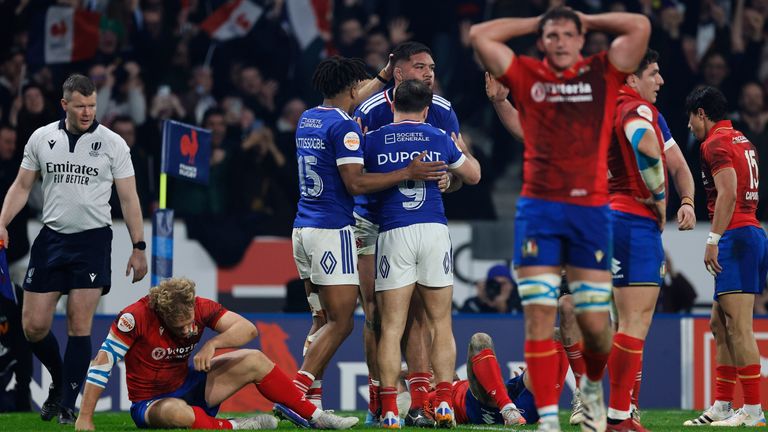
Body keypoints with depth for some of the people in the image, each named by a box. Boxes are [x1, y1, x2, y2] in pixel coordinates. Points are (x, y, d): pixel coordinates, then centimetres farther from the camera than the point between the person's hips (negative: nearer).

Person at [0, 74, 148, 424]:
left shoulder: (112, 143, -1)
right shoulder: (41, 139, 5)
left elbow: (128, 198, 2)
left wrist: (138, 247, -1)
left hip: (93, 240, -2)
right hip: (51, 238, 3)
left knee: (80, 326, -8)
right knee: (34, 326, -1)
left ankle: (68, 406, 1)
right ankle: (59, 380, 26)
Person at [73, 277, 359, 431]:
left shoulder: (200, 308, -10)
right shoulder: (137, 317, -25)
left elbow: (248, 329, -13)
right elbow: (102, 363, -27)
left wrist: (212, 344, -31)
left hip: (188, 385, 6)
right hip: (149, 404, -6)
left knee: (254, 361, -5)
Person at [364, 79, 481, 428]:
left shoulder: (372, 141, 3)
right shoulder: (440, 139, 9)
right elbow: (473, 175, 23)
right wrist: (463, 149, 44)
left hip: (393, 233, -1)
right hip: (434, 232, 1)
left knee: (391, 327, 0)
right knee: (441, 324, 9)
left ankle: (389, 410, -7)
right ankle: (444, 403, 0)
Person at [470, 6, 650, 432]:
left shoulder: (602, 73, 9)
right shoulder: (526, 76, 10)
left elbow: (639, 26, 2)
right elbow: (480, 35, 5)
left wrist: (587, 21, 12)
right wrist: (536, 23, 12)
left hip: (591, 209, 0)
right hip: (538, 208, 0)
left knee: (595, 323, 0)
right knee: (539, 316, -8)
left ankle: (593, 386, 31)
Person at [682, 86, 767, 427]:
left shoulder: (716, 143, -7)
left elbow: (727, 194, -18)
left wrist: (713, 239, -20)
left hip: (736, 236, -10)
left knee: (739, 328, -12)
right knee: (720, 325, 13)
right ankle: (722, 406, 14)